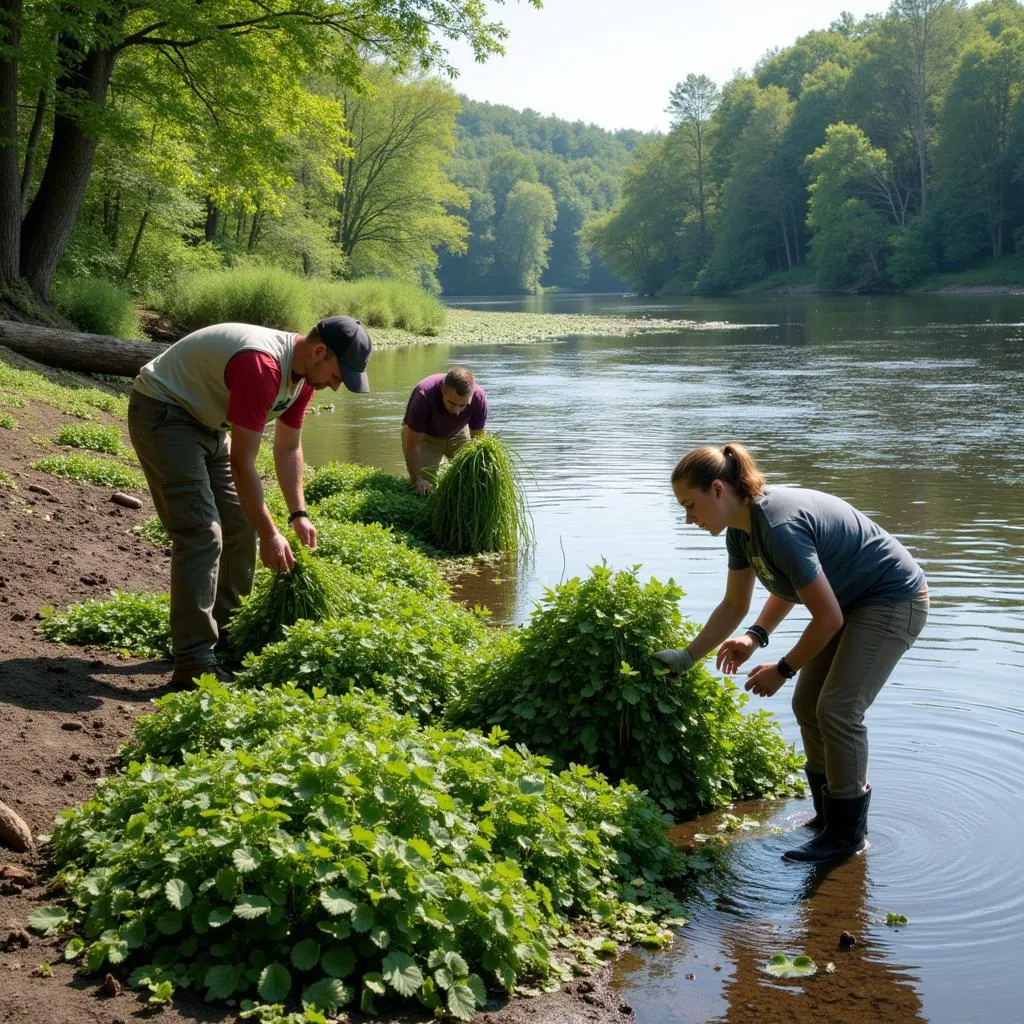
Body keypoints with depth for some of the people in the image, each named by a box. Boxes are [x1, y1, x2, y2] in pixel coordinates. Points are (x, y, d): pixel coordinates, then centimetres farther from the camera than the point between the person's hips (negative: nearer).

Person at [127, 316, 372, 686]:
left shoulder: (304, 372, -3)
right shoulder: (262, 365, -33)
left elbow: (288, 449, 8)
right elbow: (242, 464, -30)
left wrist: (298, 514, 1)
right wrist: (269, 535, -25)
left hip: (207, 420, 10)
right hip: (161, 411, -10)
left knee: (241, 526, 9)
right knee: (202, 534, -18)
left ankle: (227, 635, 22)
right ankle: (193, 663, -17)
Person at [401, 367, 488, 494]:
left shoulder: (479, 397, -31)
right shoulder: (424, 396, -39)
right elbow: (411, 445, -31)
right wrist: (416, 480, -39)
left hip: (458, 433, 3)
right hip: (425, 434, -3)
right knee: (424, 486, -18)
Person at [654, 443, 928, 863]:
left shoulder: (780, 529, -33)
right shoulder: (741, 528, -4)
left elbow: (828, 619, -27)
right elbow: (734, 605, 11)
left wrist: (783, 670, -14)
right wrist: (686, 658, 4)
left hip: (893, 603, -10)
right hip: (850, 602, 10)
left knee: (837, 709, -14)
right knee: (807, 704, 9)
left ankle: (848, 833, 1)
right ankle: (829, 815, 23)